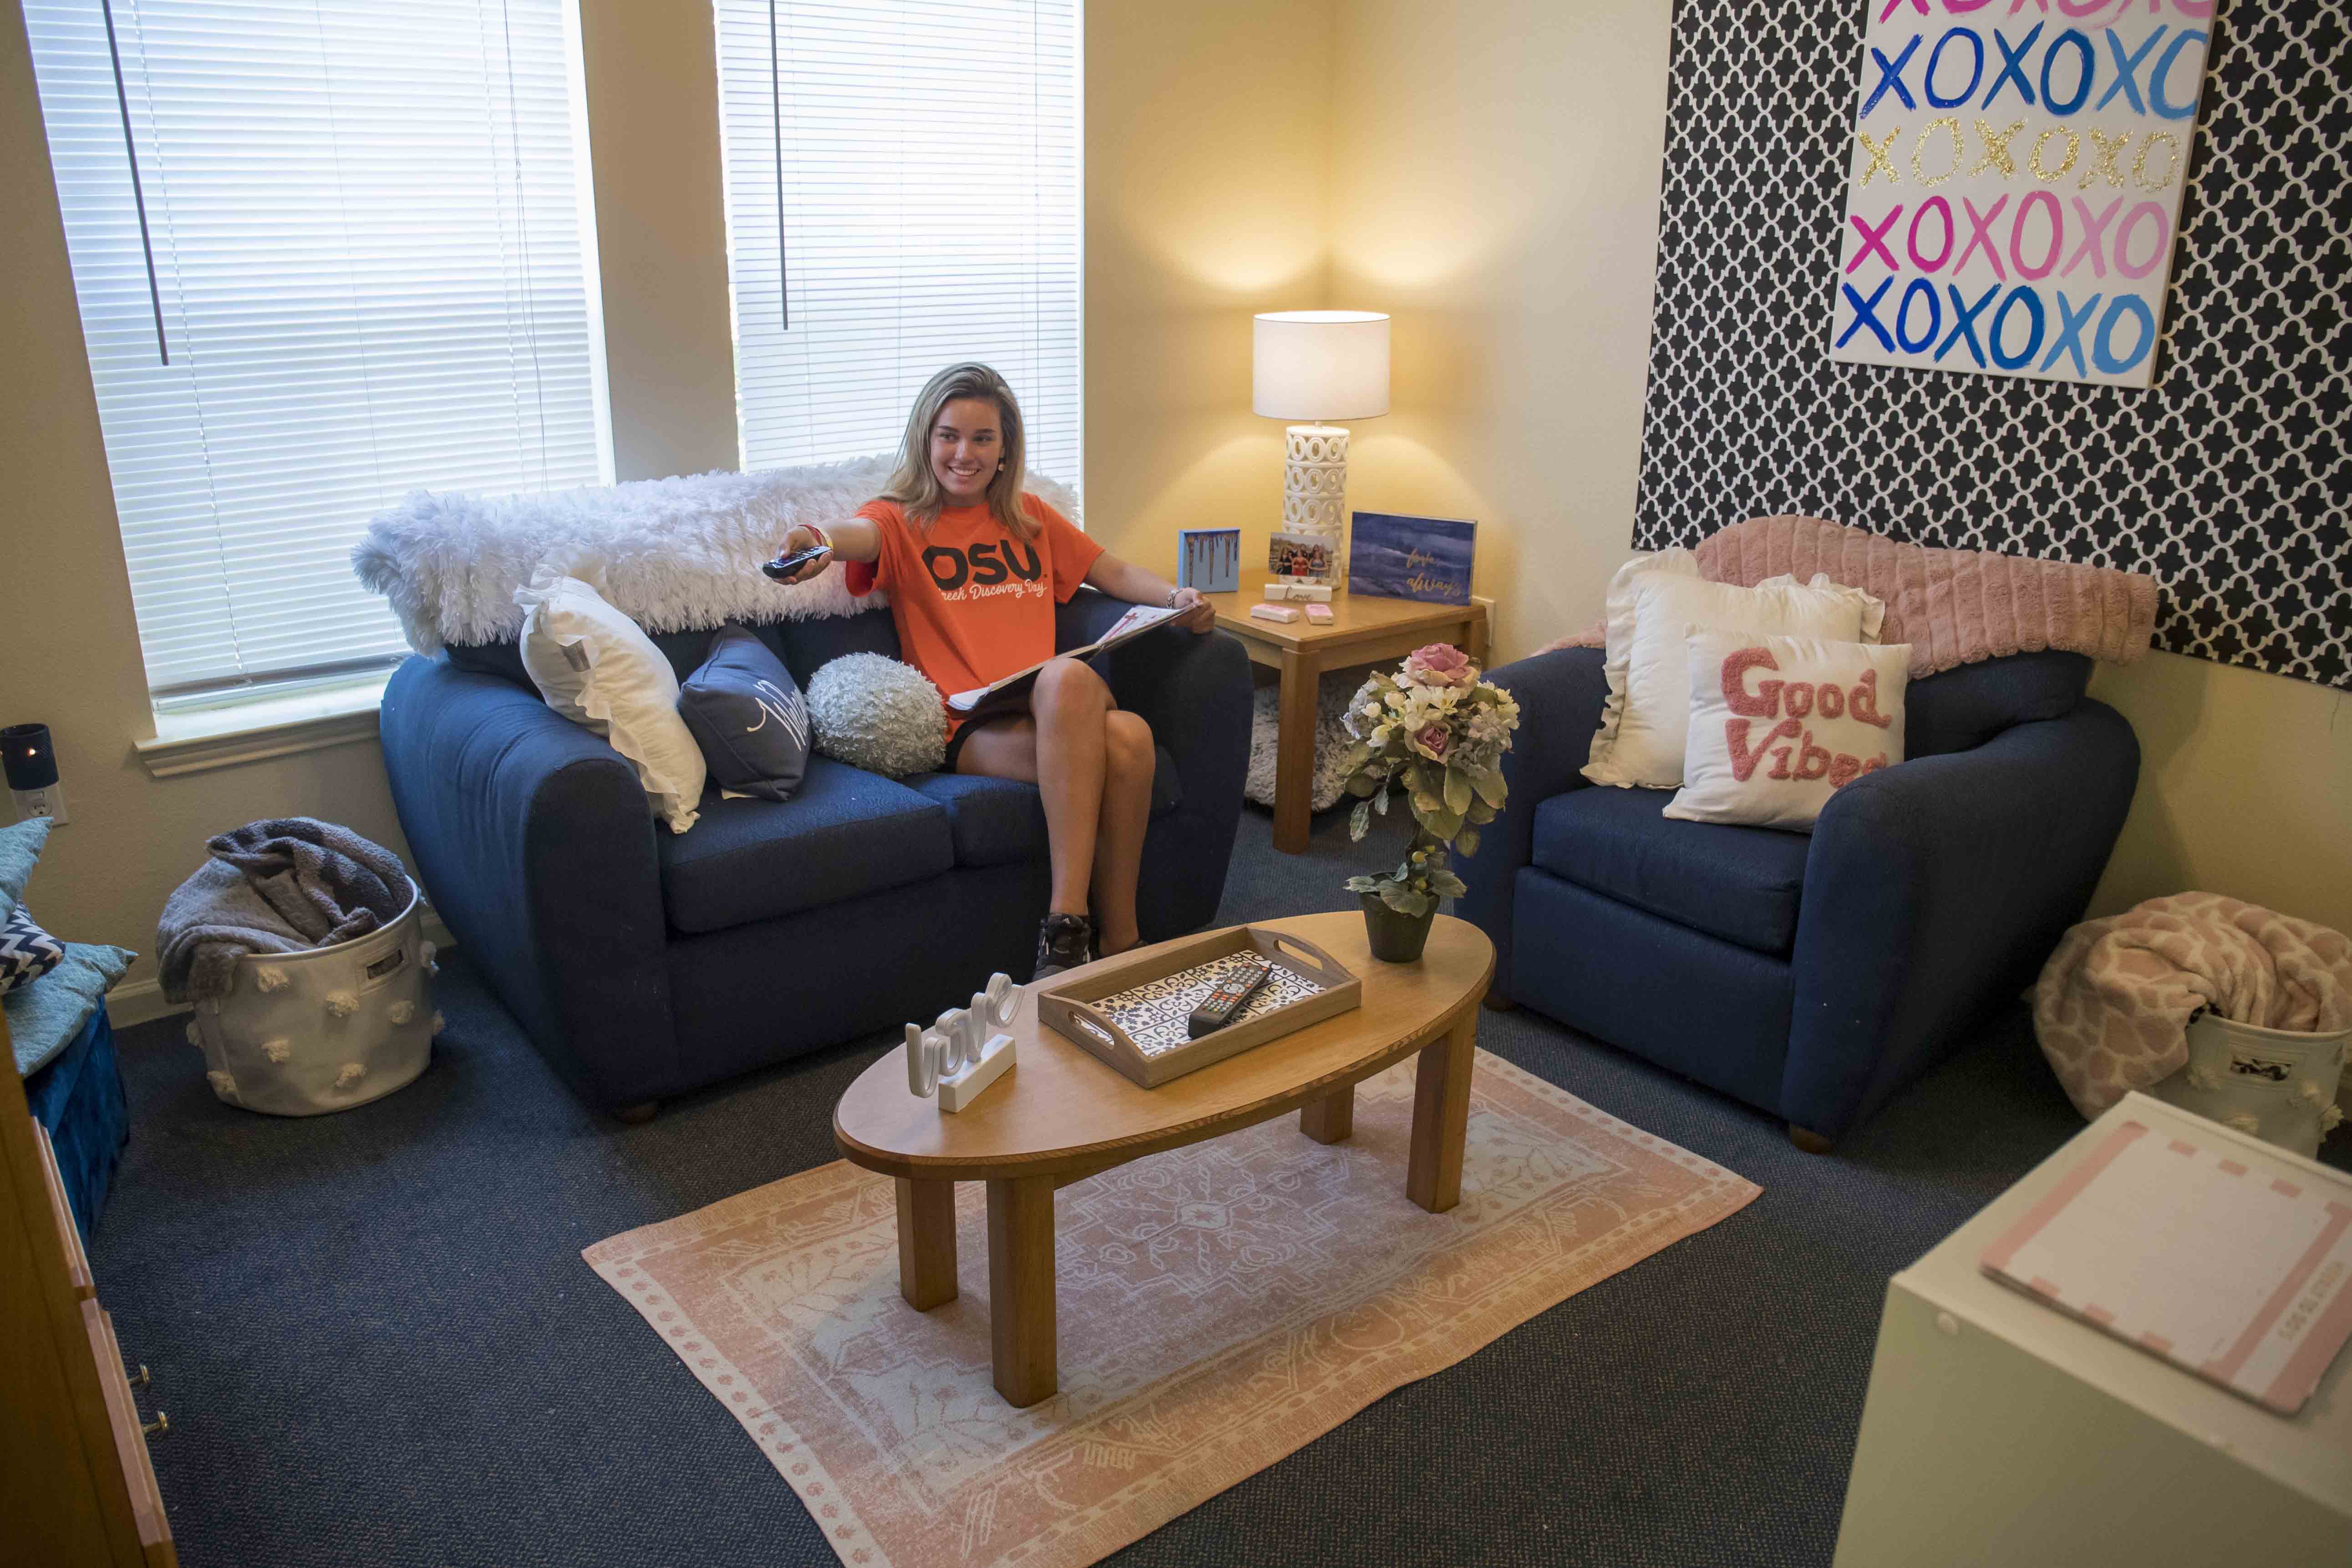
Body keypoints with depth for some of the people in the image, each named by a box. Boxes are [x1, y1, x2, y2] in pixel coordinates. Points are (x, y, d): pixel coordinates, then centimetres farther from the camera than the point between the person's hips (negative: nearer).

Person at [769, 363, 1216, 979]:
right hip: (969, 728, -4)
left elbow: (1114, 571, 27)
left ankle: (1118, 941, -21)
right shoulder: (900, 520, 13)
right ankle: (1070, 929, -35)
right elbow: (862, 533, -11)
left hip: (1053, 712, 4)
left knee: (1128, 737, -34)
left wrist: (1176, 596, 5)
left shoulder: (1029, 518, 27)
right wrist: (821, 541, -36)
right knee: (1069, 677, -37)